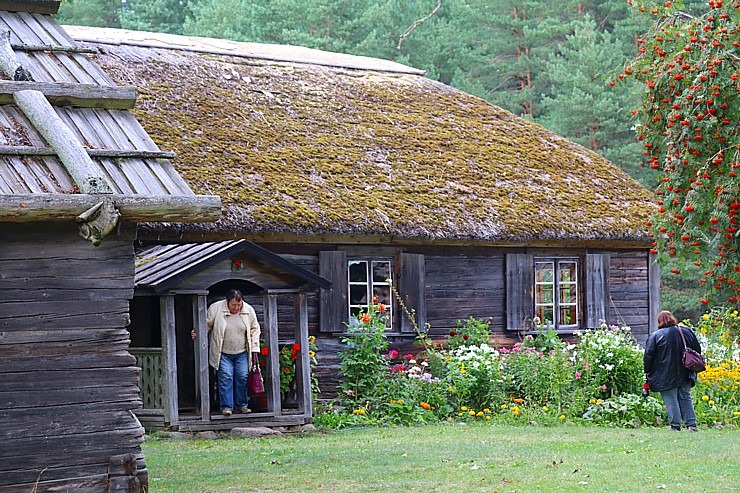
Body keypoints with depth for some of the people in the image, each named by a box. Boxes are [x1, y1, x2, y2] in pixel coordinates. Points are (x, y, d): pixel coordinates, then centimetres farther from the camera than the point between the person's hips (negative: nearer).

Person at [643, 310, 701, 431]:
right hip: (685, 374, 4)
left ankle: (675, 426, -3)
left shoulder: (655, 336, -8)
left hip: (666, 376, -4)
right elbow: (698, 349, 11)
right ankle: (691, 423, 7)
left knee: (671, 400, 0)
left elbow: (649, 355, -7)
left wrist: (648, 371, 3)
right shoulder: (687, 331, 4)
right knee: (685, 398, 12)